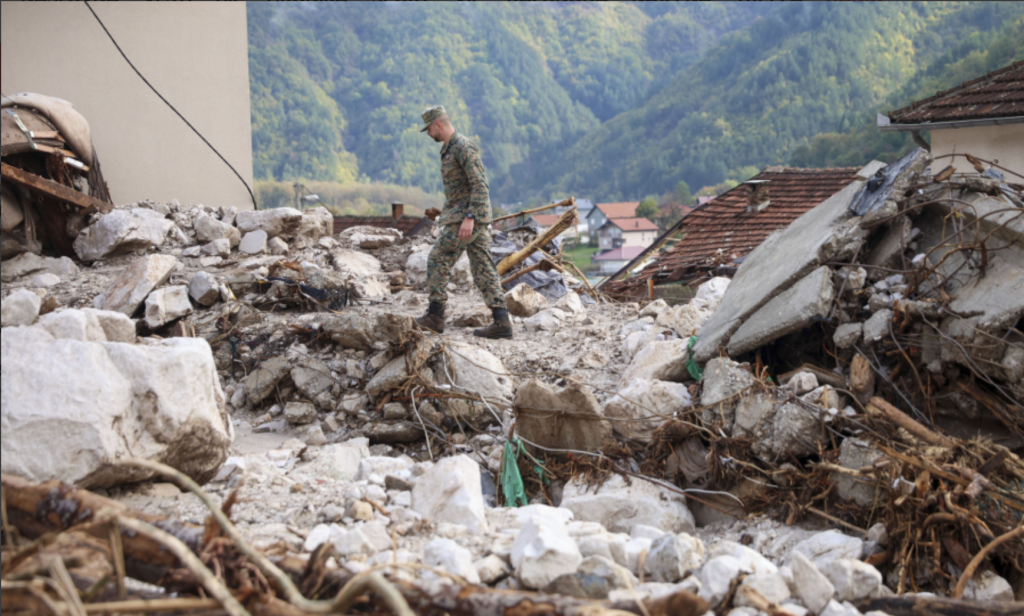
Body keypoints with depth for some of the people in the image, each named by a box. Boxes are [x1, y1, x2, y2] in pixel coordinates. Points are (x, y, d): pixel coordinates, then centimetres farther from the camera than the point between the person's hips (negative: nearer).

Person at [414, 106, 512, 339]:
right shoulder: (450, 149, 19)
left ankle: (435, 316, 1)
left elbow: (480, 185, -20)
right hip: (473, 219, 10)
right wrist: (447, 216, 27)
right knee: (483, 269, 4)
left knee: (438, 260, -4)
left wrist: (469, 217, -26)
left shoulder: (464, 147, -13)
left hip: (467, 217, -10)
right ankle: (501, 322, 0)